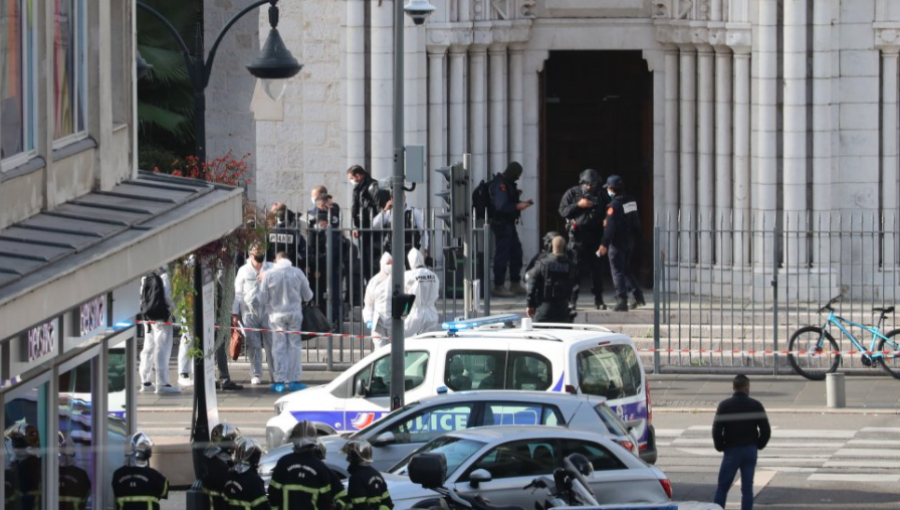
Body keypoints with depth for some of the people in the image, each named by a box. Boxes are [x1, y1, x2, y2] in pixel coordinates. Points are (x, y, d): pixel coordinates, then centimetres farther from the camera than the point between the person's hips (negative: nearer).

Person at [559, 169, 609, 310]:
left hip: (595, 236, 2)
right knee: (577, 268, -5)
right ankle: (571, 299, -1)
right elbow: (563, 211, -2)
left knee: (597, 268, 4)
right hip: (578, 236, -2)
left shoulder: (601, 196, 8)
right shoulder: (572, 193, 3)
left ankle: (599, 300, 11)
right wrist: (578, 205, -13)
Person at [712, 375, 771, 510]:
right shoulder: (755, 406, -3)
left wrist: (720, 447, 6)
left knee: (722, 488, 4)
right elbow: (766, 431, -3)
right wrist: (758, 446, 11)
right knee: (747, 488, 6)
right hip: (750, 451, 2)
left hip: (732, 451, -2)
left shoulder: (724, 406, -6)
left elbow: (716, 430, -9)